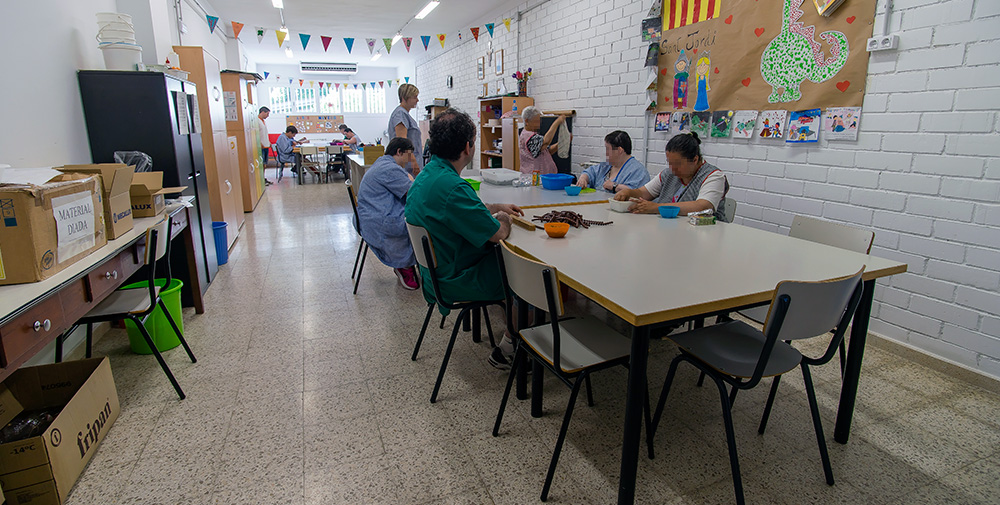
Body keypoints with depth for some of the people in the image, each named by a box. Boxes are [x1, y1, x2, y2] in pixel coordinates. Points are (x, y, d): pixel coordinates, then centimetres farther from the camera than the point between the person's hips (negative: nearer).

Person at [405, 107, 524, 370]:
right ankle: (505, 351, 15)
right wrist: (502, 219, -2)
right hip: (456, 280, -10)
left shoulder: (428, 173, 3)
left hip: (437, 268, 10)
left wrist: (497, 208, 18)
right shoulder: (451, 186, -30)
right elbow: (497, 234, -24)